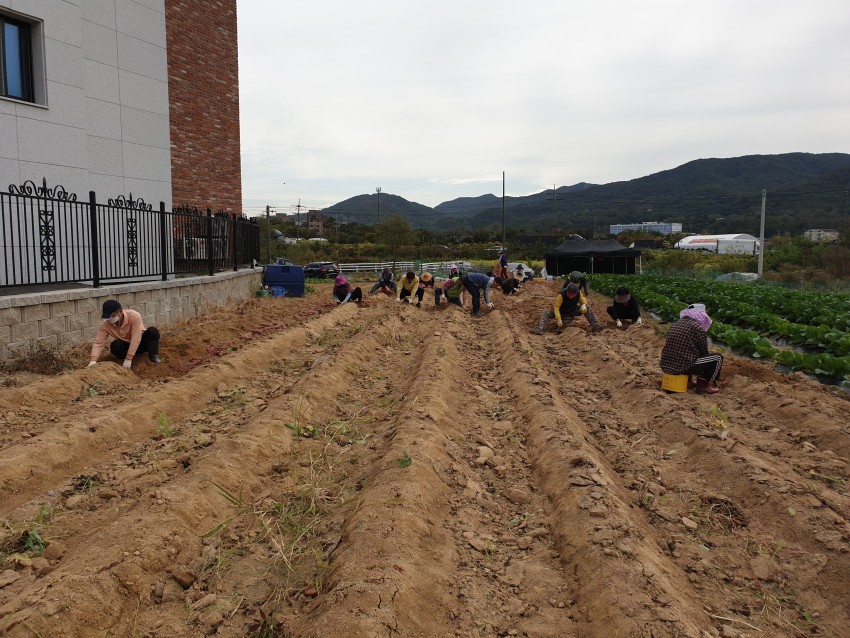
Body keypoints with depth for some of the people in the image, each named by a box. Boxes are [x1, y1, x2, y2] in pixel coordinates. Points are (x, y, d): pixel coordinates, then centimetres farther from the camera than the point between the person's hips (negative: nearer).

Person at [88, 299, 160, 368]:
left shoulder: (134, 316, -32)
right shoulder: (105, 324, -20)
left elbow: (136, 339, -35)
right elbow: (98, 343, -22)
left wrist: (128, 359, -38)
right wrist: (93, 361, -40)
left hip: (141, 342, -2)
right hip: (126, 345, 2)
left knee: (152, 331, -33)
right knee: (115, 346, -32)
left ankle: (153, 356, -14)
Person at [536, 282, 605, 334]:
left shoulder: (579, 293, -19)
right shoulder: (562, 294, -32)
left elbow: (583, 300, 1)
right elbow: (556, 307, -27)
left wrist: (584, 305, -25)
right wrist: (559, 319, -37)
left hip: (573, 311, 3)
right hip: (561, 312, -3)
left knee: (587, 309, -14)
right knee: (546, 313, -29)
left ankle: (596, 326, -10)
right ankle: (541, 329, -42)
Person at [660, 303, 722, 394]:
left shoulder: (674, 325, 14)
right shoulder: (698, 329, -7)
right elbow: (704, 352, 4)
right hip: (683, 368, -8)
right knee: (718, 357, 9)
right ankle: (706, 386, 15)